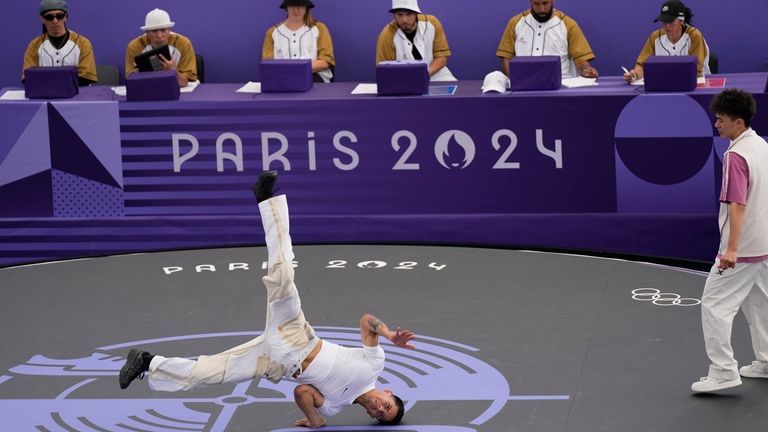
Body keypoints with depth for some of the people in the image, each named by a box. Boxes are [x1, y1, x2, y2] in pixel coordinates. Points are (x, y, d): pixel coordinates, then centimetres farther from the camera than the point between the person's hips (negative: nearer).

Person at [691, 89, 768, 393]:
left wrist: (731, 249, -29)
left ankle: (723, 371, -8)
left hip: (742, 250, -10)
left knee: (715, 305, -6)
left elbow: (737, 206, -26)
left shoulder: (736, 156, -20)